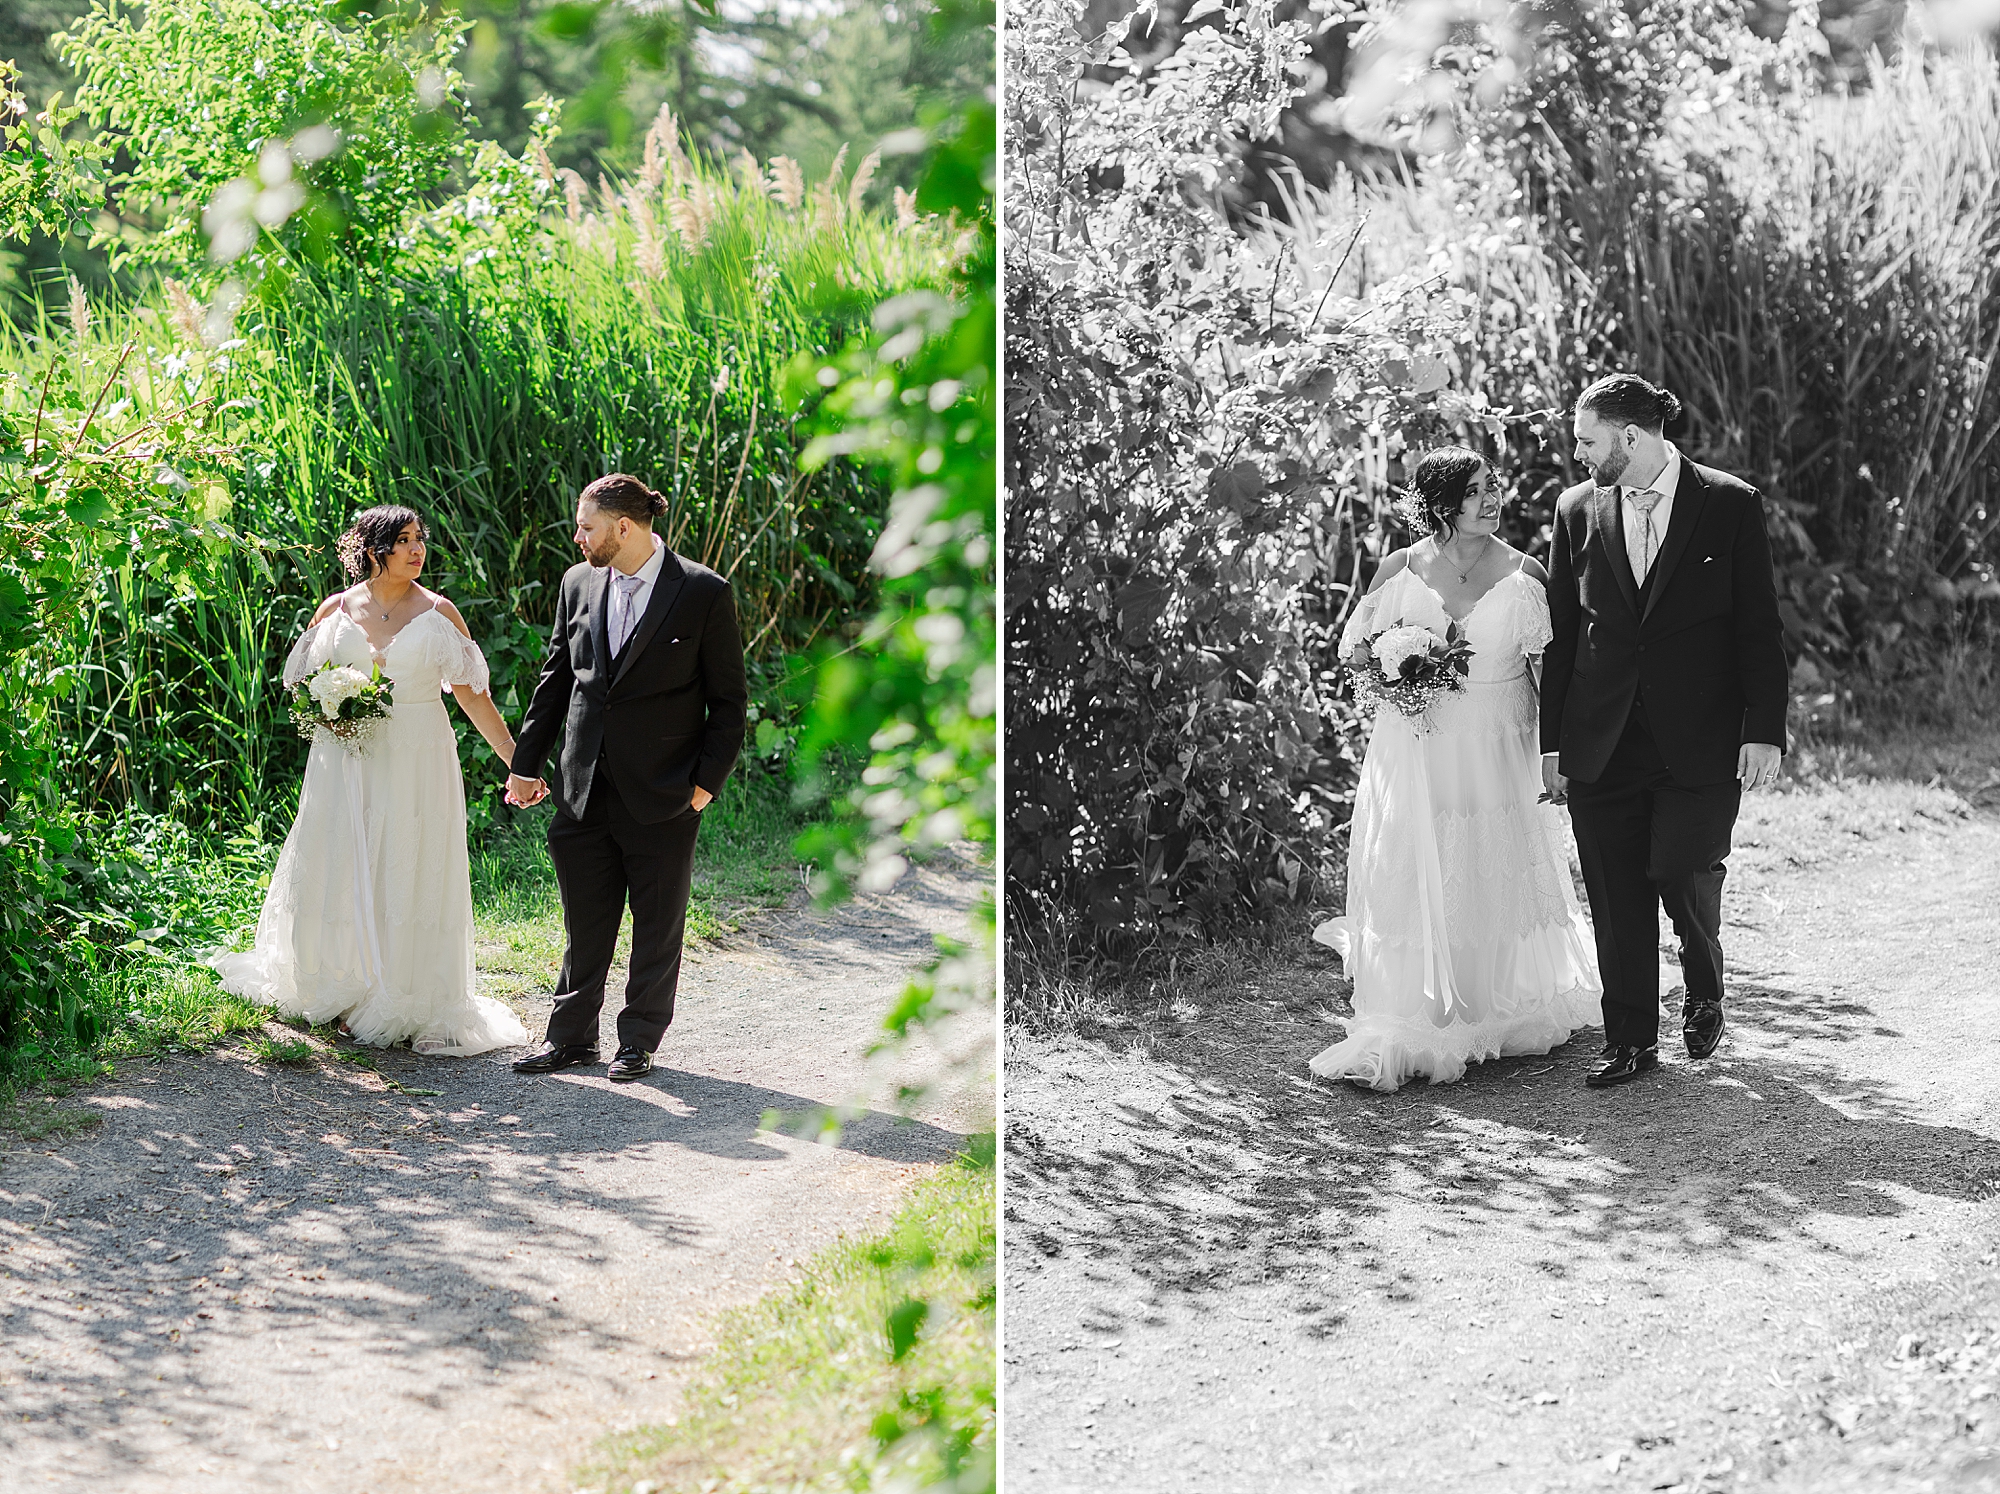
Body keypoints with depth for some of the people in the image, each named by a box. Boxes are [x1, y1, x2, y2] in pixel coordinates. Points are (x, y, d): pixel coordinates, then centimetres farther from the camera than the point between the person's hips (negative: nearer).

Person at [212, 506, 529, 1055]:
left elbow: (473, 695, 2)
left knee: (411, 879, -2)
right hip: (346, 759, 1)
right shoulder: (336, 610, 4)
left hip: (417, 762, -1)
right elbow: (302, 685, 14)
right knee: (339, 877, 1)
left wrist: (517, 762, -2)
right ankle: (345, 995, 14)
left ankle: (410, 1007, 3)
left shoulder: (438, 613, 1)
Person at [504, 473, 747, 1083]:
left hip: (663, 795, -4)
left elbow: (728, 700, -5)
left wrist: (707, 781, -9)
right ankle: (572, 1036, 21)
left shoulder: (704, 594, -9)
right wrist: (526, 764, 11)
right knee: (585, 919, 10)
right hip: (585, 788, 4)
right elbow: (555, 680, 13)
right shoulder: (579, 583, 5)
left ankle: (639, 1040, 20)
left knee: (657, 924, 8)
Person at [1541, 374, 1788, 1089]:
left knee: (1682, 877, -11)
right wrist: (1553, 740, 9)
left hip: (1700, 744, -3)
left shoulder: (1730, 504, -1)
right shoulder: (1578, 510, 7)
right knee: (1615, 897, 3)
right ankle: (1629, 1041, 14)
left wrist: (1764, 730, -7)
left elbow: (1760, 627, -1)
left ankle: (1704, 990, 19)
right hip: (1602, 745, 3)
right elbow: (1561, 633, 11)